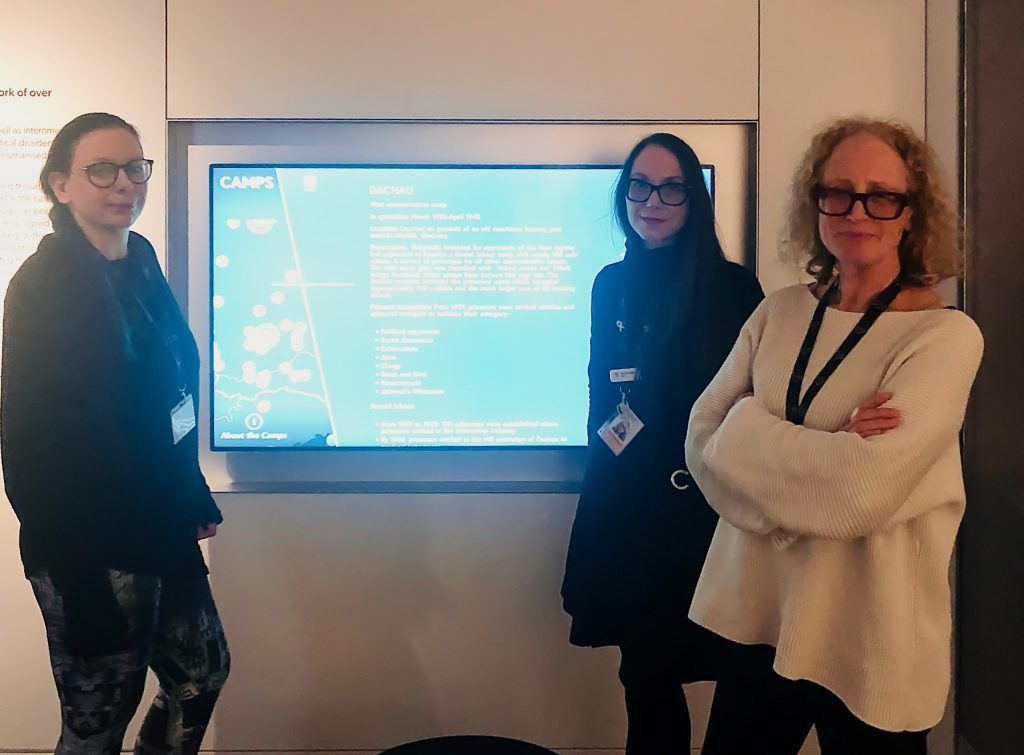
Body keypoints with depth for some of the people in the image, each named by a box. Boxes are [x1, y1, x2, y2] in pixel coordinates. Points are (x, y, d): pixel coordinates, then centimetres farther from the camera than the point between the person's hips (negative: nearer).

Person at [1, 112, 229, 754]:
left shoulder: (140, 263, 7)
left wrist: (194, 496, 15)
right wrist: (80, 591, -20)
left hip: (163, 532, 8)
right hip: (94, 551, -8)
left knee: (203, 675, 20)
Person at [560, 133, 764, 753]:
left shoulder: (733, 287, -7)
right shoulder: (611, 284, 7)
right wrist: (611, 450, 7)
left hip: (696, 510, -4)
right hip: (622, 501, 4)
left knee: (652, 672, 5)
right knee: (645, 670, 13)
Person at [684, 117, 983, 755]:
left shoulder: (946, 336, -12)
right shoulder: (780, 313, 2)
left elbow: (863, 488, -23)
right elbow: (704, 438, -4)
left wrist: (748, 427, -12)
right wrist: (817, 455, -19)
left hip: (872, 646, -4)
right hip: (760, 618, 4)